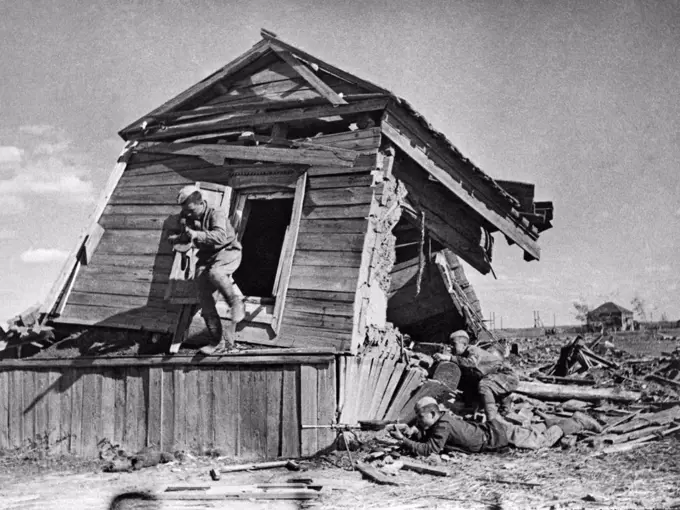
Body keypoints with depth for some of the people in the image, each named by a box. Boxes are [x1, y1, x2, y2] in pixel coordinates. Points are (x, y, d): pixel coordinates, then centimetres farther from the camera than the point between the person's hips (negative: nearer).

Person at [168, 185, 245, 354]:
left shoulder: (217, 214, -18)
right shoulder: (190, 218, 4)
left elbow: (220, 237, -36)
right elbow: (188, 236, 24)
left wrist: (197, 234, -48)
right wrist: (178, 238, 1)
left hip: (227, 252, -7)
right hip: (206, 257, 7)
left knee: (214, 273, -40)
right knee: (204, 299, -6)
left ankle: (235, 303, -15)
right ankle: (217, 341, 2)